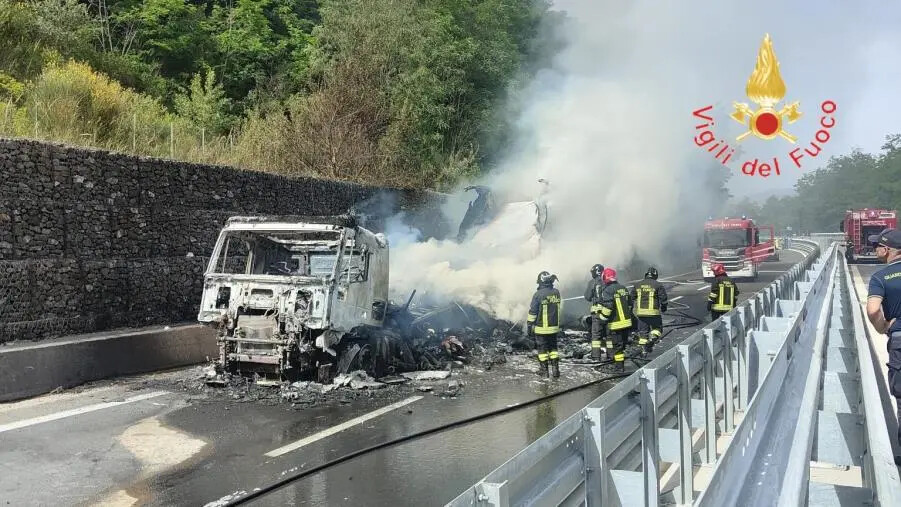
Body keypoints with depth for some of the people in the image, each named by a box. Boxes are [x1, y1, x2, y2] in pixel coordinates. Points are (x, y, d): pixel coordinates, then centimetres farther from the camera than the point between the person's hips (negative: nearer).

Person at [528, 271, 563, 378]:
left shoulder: (538, 294, -15)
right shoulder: (556, 292, 0)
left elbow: (532, 311, -12)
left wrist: (530, 325, -4)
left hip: (541, 328, -4)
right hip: (554, 327, 4)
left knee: (542, 348, 7)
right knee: (553, 347, 15)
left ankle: (544, 370, 14)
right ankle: (555, 369, 10)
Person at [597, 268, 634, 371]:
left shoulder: (607, 291, -16)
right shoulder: (623, 288, 8)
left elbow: (607, 308, -22)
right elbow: (630, 304, 15)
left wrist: (602, 318, -7)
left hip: (615, 324, -7)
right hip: (627, 322, 7)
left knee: (616, 345, 2)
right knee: (622, 344, 18)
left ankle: (619, 366, 5)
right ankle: (621, 363, 27)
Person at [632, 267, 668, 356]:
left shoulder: (637, 285, 9)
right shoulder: (658, 285, -2)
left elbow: (632, 298, 14)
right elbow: (663, 298, -3)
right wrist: (663, 309, 11)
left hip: (640, 312, 3)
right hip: (653, 312, -3)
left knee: (643, 331, 12)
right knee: (657, 328, 14)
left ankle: (643, 349, 13)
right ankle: (652, 339, -13)